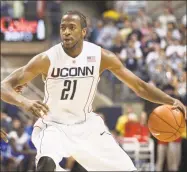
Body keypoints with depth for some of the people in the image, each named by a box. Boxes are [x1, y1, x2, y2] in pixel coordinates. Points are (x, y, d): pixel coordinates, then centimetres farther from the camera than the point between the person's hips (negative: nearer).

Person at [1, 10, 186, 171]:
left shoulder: (101, 56, -12)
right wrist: (24, 102, -43)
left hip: (86, 125, 4)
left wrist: (171, 101, -20)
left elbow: (139, 85, -5)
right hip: (53, 126, -4)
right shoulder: (46, 59, -20)